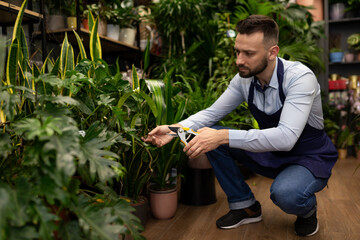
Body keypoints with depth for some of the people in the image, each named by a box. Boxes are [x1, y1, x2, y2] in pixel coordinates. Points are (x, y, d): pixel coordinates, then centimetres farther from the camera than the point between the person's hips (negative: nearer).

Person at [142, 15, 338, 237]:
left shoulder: (299, 77, -27)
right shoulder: (244, 79, -10)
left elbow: (286, 137, -38)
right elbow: (211, 113, -4)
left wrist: (224, 136, -45)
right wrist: (175, 129, -21)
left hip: (309, 158, -5)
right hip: (270, 153, 5)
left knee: (285, 193, -39)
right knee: (210, 135, -11)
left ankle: (307, 209, 3)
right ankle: (245, 206, 4)